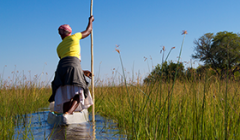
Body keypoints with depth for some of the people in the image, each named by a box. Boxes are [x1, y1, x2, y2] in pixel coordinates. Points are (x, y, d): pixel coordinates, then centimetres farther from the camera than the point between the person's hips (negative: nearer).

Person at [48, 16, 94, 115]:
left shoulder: (59, 47, 29)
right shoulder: (74, 37, 18)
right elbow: (88, 31, 34)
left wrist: (83, 72, 30)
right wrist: (90, 20, 53)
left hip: (61, 67, 5)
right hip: (73, 66, -5)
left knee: (66, 96, 4)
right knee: (78, 94, -10)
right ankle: (68, 113, -36)